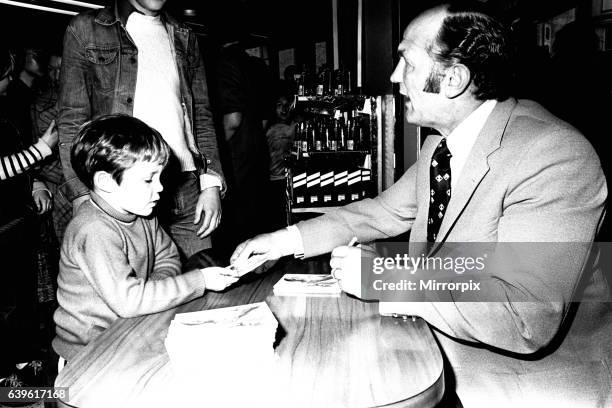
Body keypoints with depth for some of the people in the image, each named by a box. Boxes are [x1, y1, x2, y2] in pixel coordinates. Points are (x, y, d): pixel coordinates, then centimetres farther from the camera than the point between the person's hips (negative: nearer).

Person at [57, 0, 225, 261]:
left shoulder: (184, 37, 17)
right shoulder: (84, 29, 6)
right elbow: (71, 121, 1)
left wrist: (211, 184, 4)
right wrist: (83, 197, -8)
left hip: (186, 191, 3)